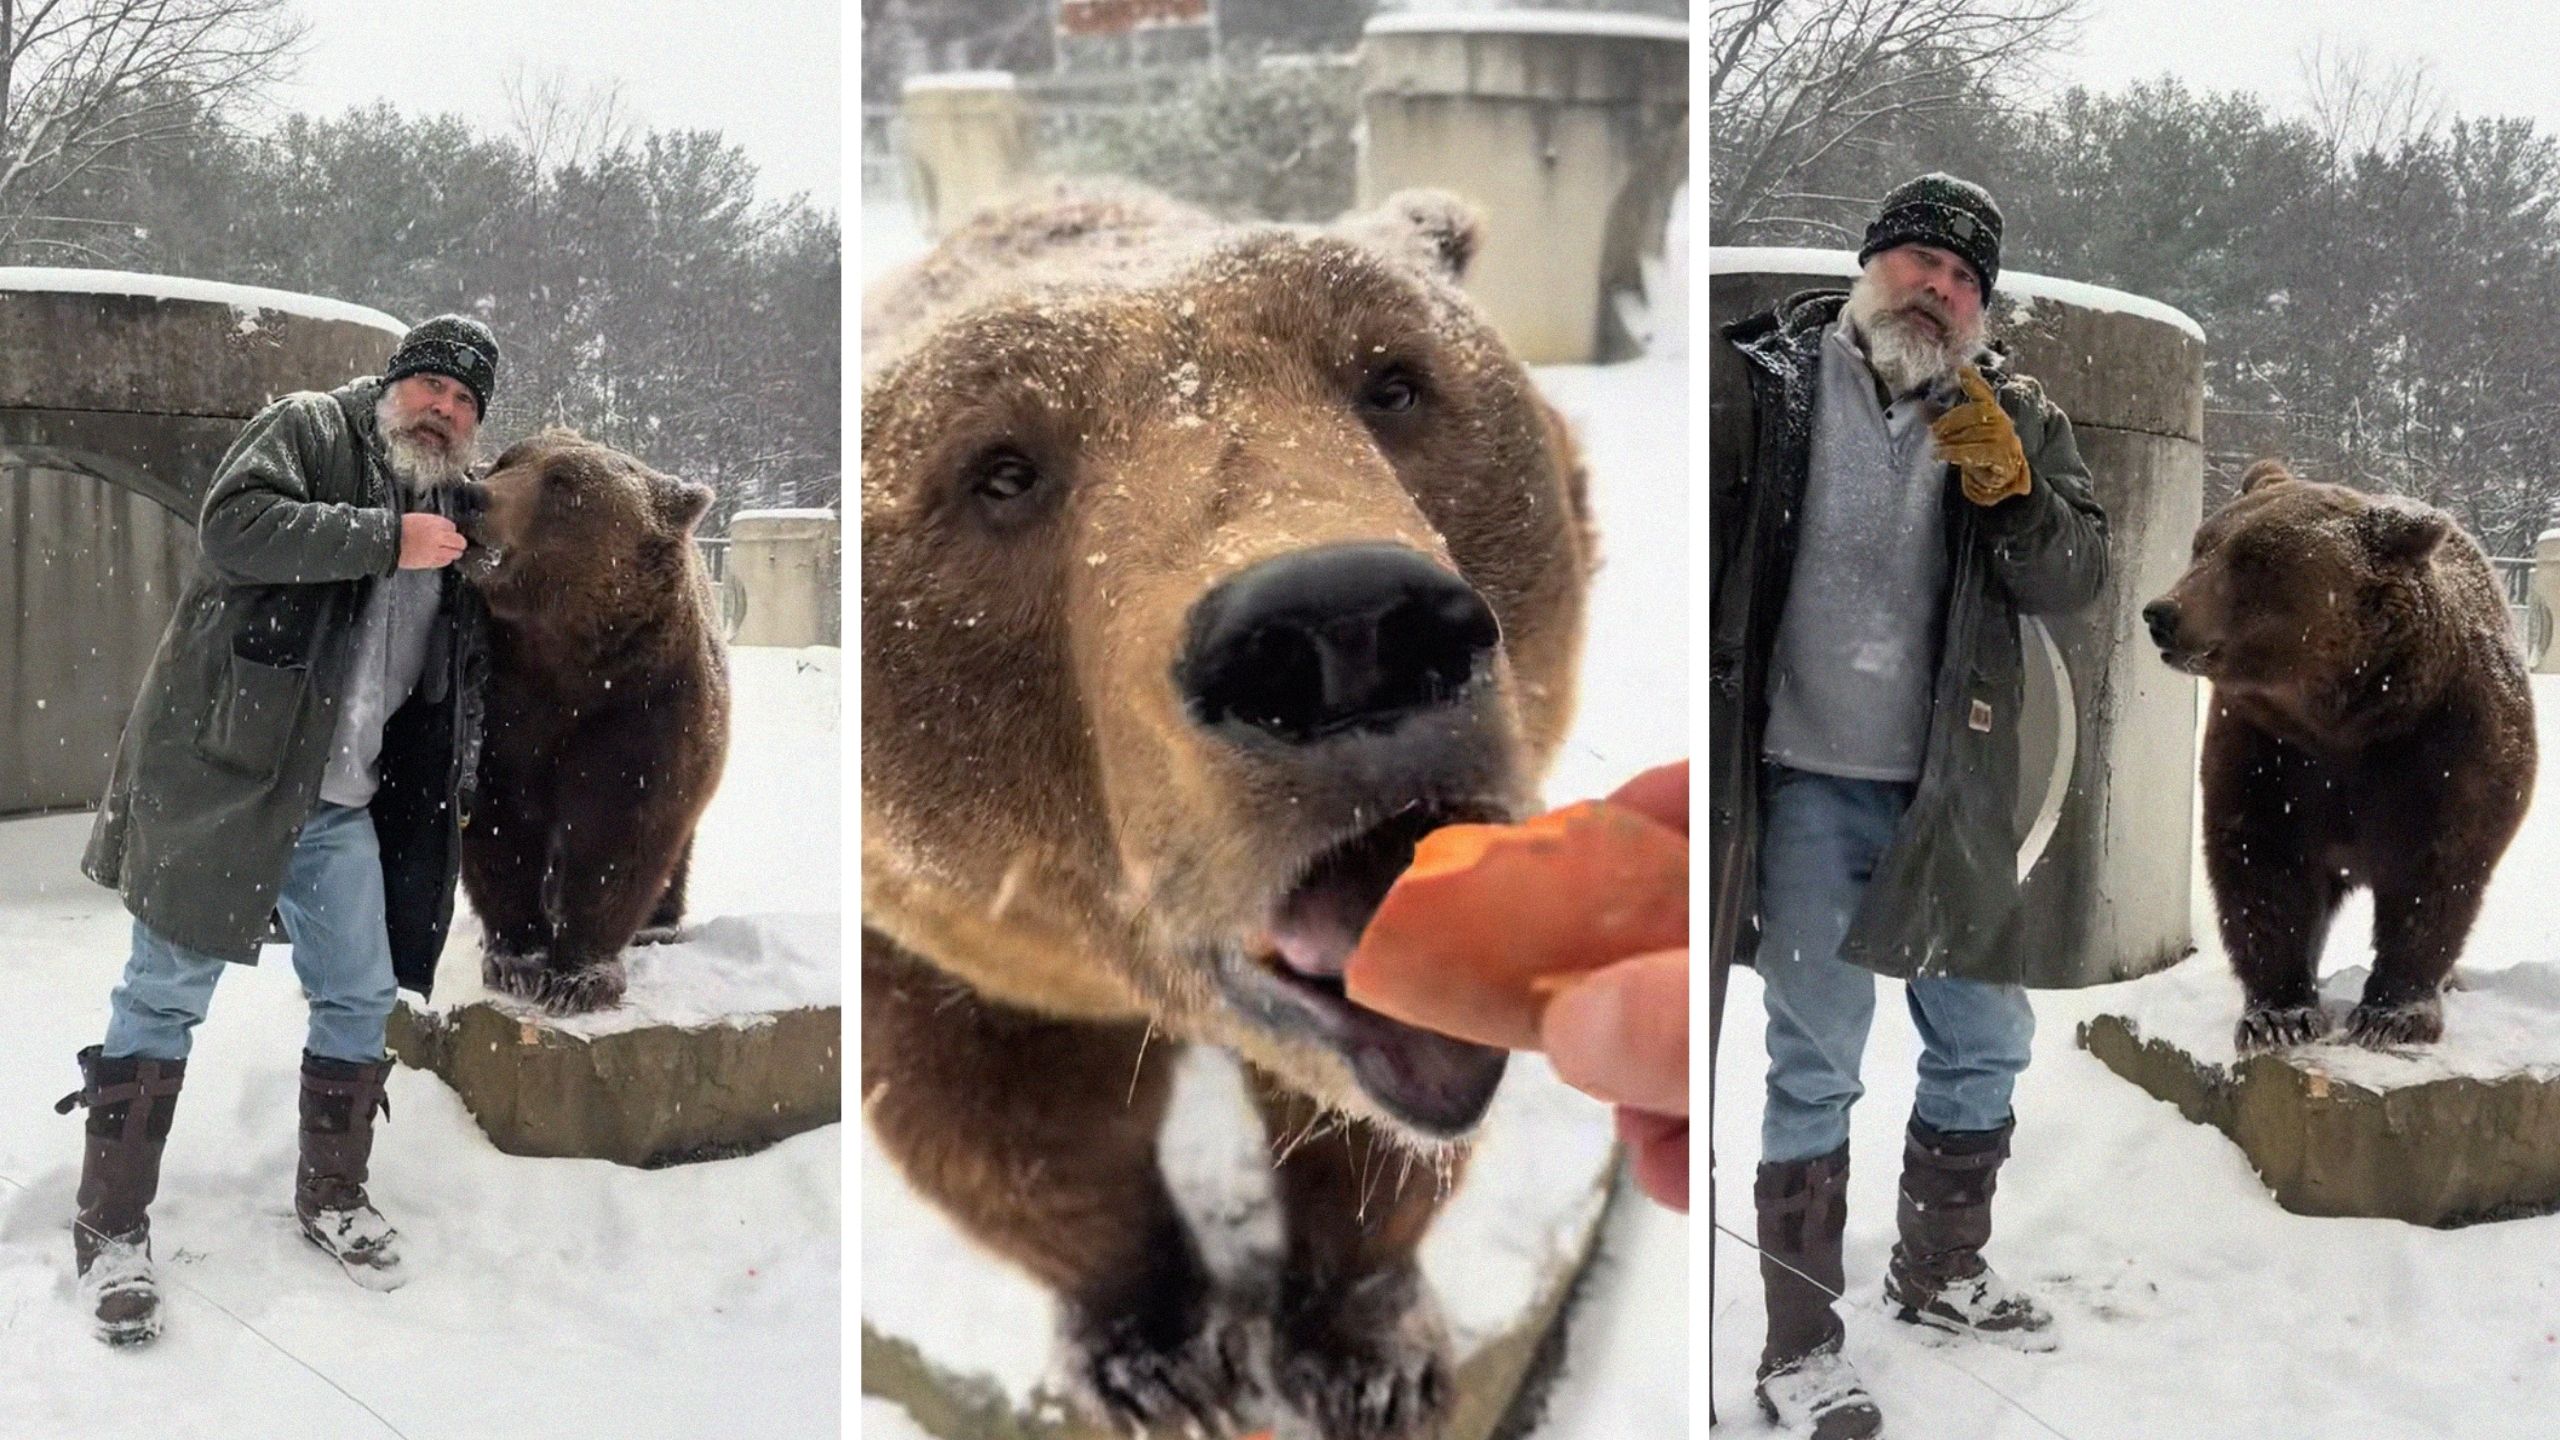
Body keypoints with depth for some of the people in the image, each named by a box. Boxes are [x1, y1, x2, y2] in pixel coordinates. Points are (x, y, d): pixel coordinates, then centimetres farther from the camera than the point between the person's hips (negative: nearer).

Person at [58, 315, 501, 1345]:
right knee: (166, 995, -2)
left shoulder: (457, 509, 15)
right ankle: (111, 1229, 8)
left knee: (361, 997, 10)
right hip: (223, 769, -7)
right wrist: (386, 539, -23)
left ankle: (331, 1196, 28)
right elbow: (234, 524, -23)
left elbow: (447, 671, 28)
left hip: (340, 804, 7)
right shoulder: (307, 429, -4)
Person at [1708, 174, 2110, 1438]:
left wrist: (2007, 488, -20)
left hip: (1951, 789, 5)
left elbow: (2074, 577, -3)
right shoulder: (1765, 382, -5)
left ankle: (1939, 1273, 39)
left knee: (1986, 1041, 16)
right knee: (1815, 1067, -2)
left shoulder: (2015, 416, 5)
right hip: (1808, 780, -4)